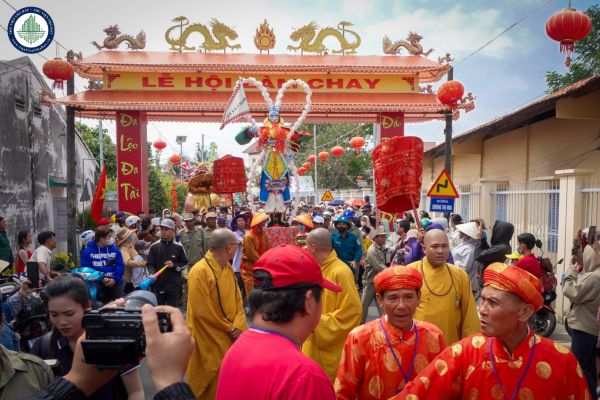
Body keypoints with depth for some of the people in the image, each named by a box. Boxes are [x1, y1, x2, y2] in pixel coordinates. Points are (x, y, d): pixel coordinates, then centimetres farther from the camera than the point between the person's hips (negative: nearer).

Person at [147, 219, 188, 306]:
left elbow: (185, 263, 7)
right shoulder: (154, 246, 1)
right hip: (158, 285, 1)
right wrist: (152, 274, -19)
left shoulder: (178, 247, 0)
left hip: (174, 286, -1)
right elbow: (150, 264, -1)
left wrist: (174, 265, -9)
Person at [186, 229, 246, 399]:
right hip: (209, 342, -7)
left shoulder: (228, 268, 4)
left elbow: (238, 300, 5)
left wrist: (238, 328, -11)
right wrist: (231, 329, -13)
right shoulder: (200, 272, -22)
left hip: (230, 339, 7)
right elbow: (203, 312, -22)